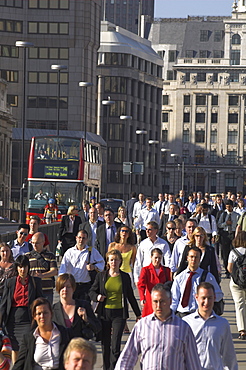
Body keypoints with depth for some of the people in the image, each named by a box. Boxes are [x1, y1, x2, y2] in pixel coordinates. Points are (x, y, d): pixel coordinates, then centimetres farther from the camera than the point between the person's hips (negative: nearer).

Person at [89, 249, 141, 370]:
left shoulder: (125, 277, 4)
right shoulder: (101, 276, 5)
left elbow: (130, 296, 12)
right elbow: (92, 291, 13)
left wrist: (138, 314, 16)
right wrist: (97, 297, -11)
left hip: (119, 314, -2)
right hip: (104, 313, 2)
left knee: (115, 346, -10)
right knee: (105, 344, 9)